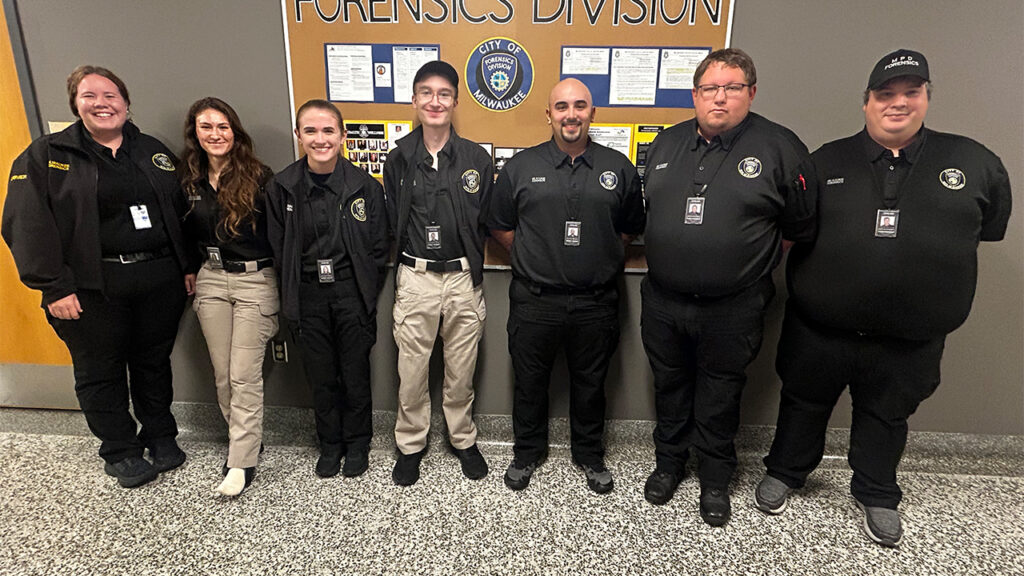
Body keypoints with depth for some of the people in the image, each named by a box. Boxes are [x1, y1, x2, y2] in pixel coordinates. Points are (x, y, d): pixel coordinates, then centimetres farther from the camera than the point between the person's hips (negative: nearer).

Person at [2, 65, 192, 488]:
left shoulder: (154, 152, 11)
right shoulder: (45, 156, 0)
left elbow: (181, 212, 12)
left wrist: (189, 266, 6)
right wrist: (53, 286, -14)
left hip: (160, 281, 3)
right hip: (92, 289, -2)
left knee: (154, 362, 14)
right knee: (100, 372, 8)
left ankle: (161, 437, 31)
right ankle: (120, 452, 25)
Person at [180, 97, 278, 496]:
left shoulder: (258, 177, -8)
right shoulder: (187, 179, 7)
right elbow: (185, 233, 18)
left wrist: (282, 287, -10)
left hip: (255, 281, -5)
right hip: (210, 282, 5)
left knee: (245, 375, -3)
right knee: (223, 373, 11)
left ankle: (241, 462, 7)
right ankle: (245, 438, 31)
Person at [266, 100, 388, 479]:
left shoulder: (365, 186, -7)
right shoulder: (282, 188, -2)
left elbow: (378, 249, -2)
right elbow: (278, 249, 4)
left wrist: (366, 296, -2)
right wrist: (292, 297, 3)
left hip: (352, 293, -2)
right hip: (308, 296, 2)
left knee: (355, 374, 8)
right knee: (321, 377, 13)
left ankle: (357, 444, 30)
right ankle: (330, 444, 34)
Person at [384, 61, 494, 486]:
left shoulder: (477, 159, 0)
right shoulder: (399, 160, 3)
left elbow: (488, 223, 4)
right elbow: (389, 225, 8)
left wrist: (471, 262, -1)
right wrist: (408, 254, 2)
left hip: (463, 278, 0)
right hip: (415, 279, 1)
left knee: (461, 370, 12)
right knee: (412, 371, 9)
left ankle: (463, 440, 34)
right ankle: (410, 445, 30)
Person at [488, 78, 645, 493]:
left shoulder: (618, 168, 2)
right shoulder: (521, 166, 0)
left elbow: (631, 228, 13)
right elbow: (500, 226, 8)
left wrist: (601, 258, 6)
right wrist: (533, 256, 3)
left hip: (595, 302, 1)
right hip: (534, 301, 0)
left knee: (590, 383, 16)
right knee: (530, 382, 14)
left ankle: (590, 456, 38)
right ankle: (527, 453, 36)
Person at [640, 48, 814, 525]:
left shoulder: (779, 147, -6)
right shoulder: (667, 144, 6)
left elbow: (801, 228, -1)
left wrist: (745, 253, -1)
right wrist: (672, 249, 9)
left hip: (731, 310, -3)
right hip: (662, 302, 4)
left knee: (719, 398, 14)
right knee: (670, 388, 19)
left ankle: (715, 480, 35)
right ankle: (669, 463, 40)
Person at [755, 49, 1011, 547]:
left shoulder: (974, 163, 0)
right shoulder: (826, 162, -1)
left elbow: (989, 227, 13)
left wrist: (934, 258, 7)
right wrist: (805, 280, 0)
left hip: (909, 339, 1)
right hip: (819, 330, 0)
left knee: (887, 416, 20)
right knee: (803, 403, 17)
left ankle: (877, 495, 43)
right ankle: (783, 472, 40)